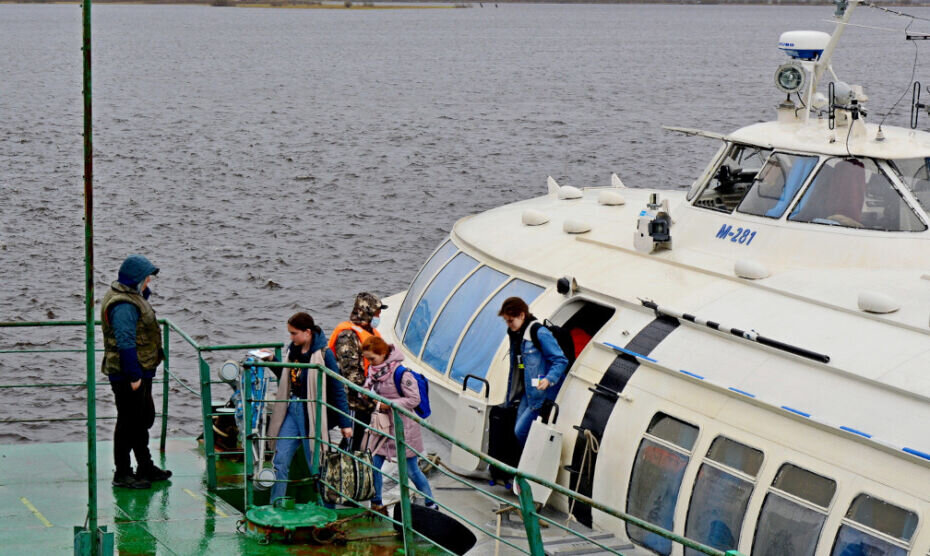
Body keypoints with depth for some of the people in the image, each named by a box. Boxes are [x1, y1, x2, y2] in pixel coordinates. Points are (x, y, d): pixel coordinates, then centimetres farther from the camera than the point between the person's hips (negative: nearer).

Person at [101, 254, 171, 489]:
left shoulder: (132, 298, 12)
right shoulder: (123, 305, -22)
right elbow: (125, 343, -25)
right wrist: (134, 376, -25)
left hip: (140, 372, 11)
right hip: (128, 375, -11)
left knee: (144, 419, 20)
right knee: (128, 422, -2)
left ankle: (145, 467, 33)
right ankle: (122, 474, 6)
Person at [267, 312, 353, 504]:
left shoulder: (323, 354, -14)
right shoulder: (293, 350, 6)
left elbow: (338, 390, -10)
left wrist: (345, 423, -9)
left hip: (311, 413, -6)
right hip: (292, 409, 6)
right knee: (280, 461, 3)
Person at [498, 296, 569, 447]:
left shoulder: (540, 333, -15)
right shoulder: (515, 334, 12)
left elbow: (561, 361, -15)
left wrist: (548, 379, -30)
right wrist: (510, 394, 23)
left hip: (541, 394, -9)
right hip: (526, 392, 9)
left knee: (521, 431, -14)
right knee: (519, 432, 8)